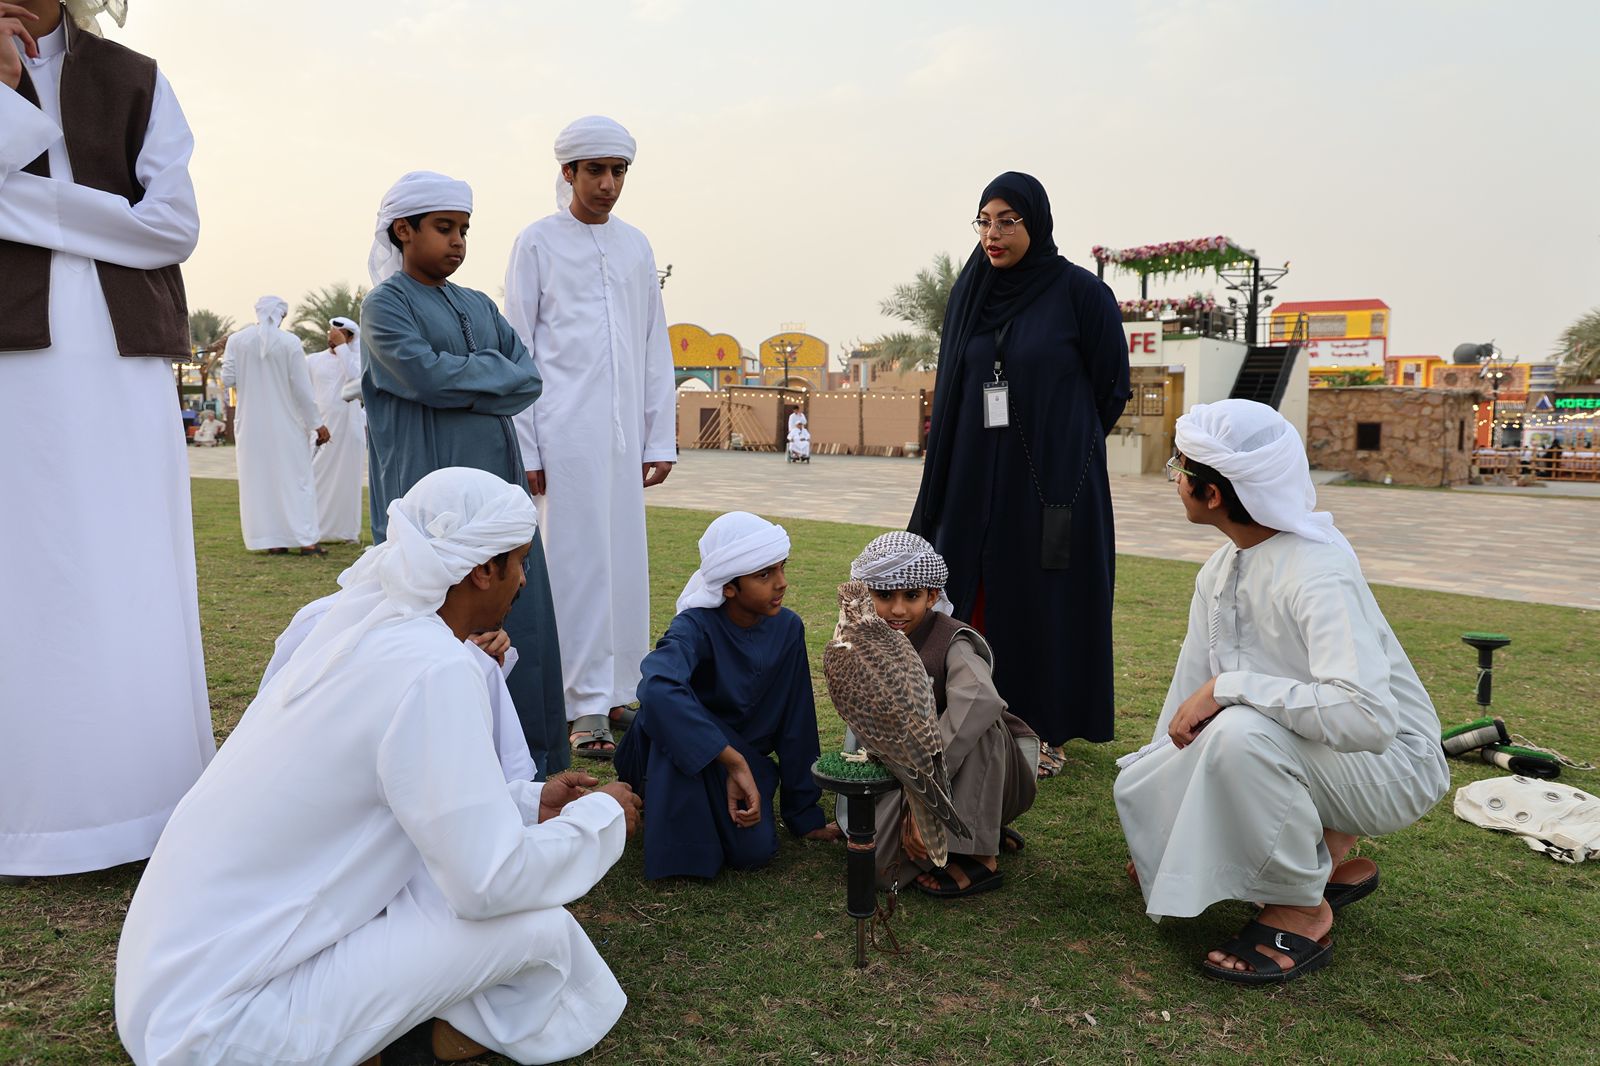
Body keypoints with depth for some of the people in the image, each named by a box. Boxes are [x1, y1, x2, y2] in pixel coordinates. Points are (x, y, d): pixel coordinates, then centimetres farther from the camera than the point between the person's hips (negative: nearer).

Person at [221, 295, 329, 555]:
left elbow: (228, 380, -2)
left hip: (251, 424, 2)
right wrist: (317, 423, -3)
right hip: (285, 423, -2)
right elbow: (302, 388, -9)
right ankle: (306, 539, 1)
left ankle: (271, 541, 9)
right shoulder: (290, 341, -9)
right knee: (295, 478, 5)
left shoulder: (237, 340, -3)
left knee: (258, 479, 9)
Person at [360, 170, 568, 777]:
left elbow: (530, 378, 7)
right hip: (432, 488, -6)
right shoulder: (386, 304, 1)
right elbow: (423, 373, -16)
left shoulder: (480, 306, 18)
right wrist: (494, 372, -3)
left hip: (497, 479, 6)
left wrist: (463, 380, -8)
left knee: (517, 611, 4)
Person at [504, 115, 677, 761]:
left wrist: (661, 438, 9)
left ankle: (617, 691, 19)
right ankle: (584, 711, 3)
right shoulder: (537, 243, 3)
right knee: (579, 564, -4)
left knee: (625, 563, 7)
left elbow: (655, 348, 15)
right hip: (564, 433, -4)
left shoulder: (636, 246, 15)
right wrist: (524, 448, -7)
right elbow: (518, 350, -1)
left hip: (624, 435, 5)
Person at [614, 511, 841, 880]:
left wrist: (805, 815, 1)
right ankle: (680, 843, -16)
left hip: (743, 750, 4)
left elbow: (795, 722, -4)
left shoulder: (788, 628, -11)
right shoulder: (696, 626, -26)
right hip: (676, 747, -4)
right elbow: (657, 688, -47)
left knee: (756, 850, -19)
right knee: (674, 707, -37)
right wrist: (734, 763, -47)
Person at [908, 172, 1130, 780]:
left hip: (1052, 480, -4)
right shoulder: (970, 294, 7)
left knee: (1046, 602, 3)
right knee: (973, 598, 6)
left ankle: (1048, 733, 18)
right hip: (975, 479, 5)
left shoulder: (1079, 291, -6)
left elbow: (1113, 385, -1)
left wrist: (1059, 448, 5)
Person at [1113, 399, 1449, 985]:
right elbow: (1194, 681, 6)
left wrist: (1229, 687, -35)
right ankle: (1330, 855, 12)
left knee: (1242, 731, -37)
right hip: (1292, 752, 8)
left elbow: (1367, 716, -41)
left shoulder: (1316, 574, -28)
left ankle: (1304, 913, -11)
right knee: (1138, 788, -5)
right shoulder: (1224, 566, -1)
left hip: (1390, 760, -8)